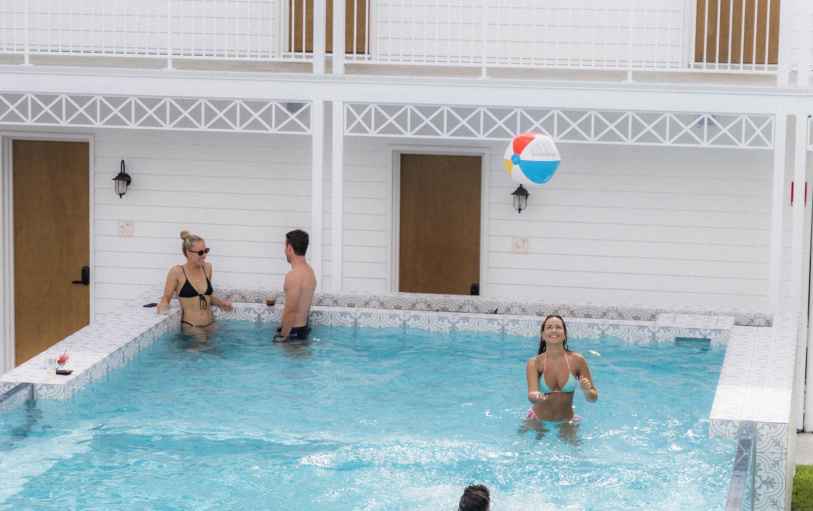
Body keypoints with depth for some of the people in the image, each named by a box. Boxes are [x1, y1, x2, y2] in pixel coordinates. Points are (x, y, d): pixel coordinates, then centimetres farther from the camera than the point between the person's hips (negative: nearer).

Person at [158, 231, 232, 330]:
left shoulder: (207, 268, 10)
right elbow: (166, 298, 2)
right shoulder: (177, 272, -5)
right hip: (190, 327, -5)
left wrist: (221, 303, 8)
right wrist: (163, 305, -19)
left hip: (210, 325, 5)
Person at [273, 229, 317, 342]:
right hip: (304, 327, 10)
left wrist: (283, 337, -19)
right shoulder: (309, 270, 9)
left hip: (294, 332, -10)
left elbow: (290, 311, -24)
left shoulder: (293, 276, -22)